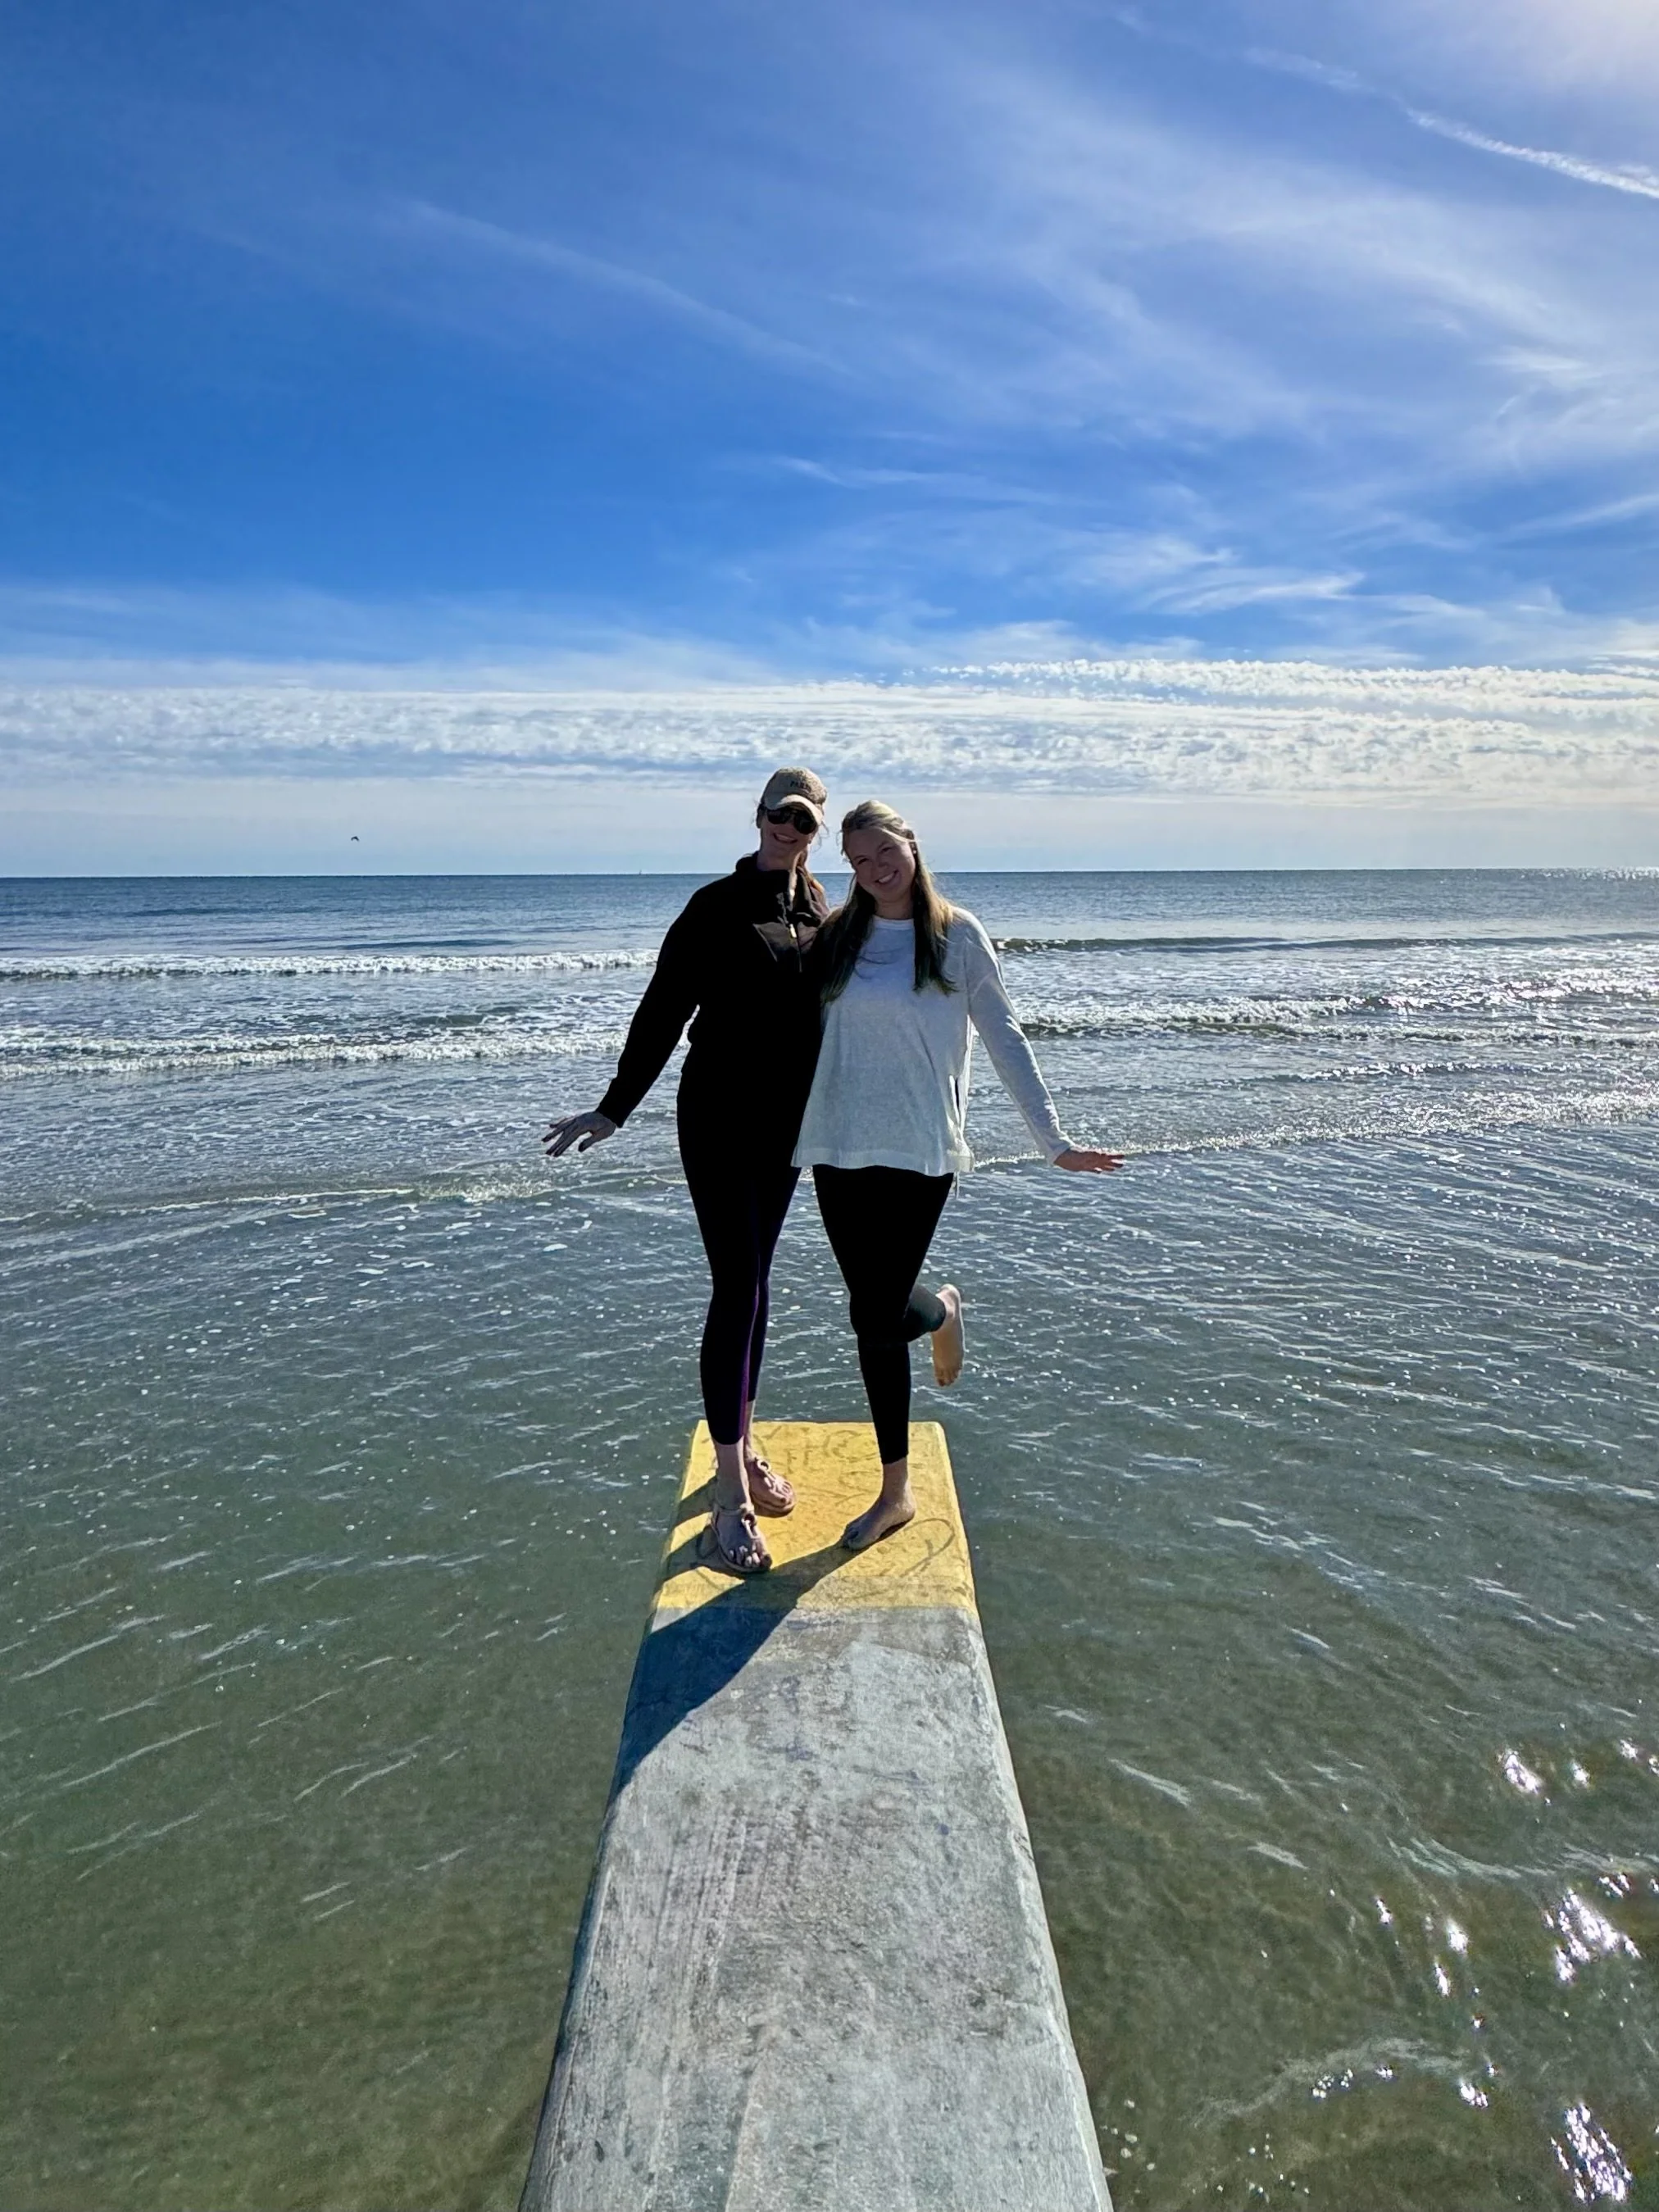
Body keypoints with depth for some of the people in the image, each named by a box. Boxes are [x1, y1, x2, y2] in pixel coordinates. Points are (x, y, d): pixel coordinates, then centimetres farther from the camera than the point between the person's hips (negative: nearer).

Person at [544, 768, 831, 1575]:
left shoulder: (819, 905, 7)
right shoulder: (718, 907, -11)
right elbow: (662, 1011, -13)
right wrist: (614, 1109, -16)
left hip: (786, 1121, 6)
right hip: (720, 1119, -6)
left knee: (755, 1279, 14)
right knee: (736, 1287, -8)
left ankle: (744, 1447, 28)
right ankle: (731, 1493, -1)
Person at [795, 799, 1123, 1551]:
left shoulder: (957, 935, 0)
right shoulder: (837, 937, 7)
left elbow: (1004, 1037, 1)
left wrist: (1055, 1138, -1)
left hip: (920, 1151, -3)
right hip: (841, 1150, 3)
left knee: (880, 1320, -8)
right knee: (873, 1322, 7)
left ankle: (941, 1310, 31)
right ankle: (895, 1491, 25)